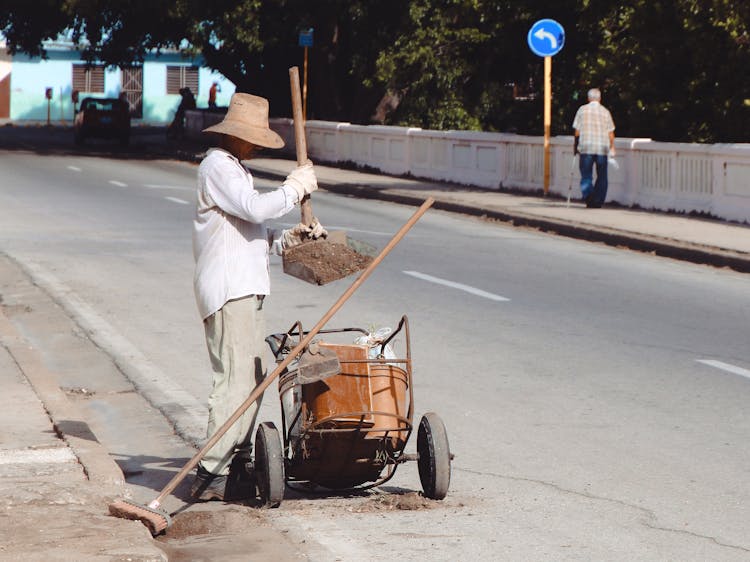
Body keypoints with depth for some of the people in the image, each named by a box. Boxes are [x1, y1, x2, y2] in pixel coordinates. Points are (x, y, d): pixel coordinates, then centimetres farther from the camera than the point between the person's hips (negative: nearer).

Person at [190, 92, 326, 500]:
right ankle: (210, 475, -16)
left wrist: (291, 238, 9)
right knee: (235, 379, -14)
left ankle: (237, 461, 23)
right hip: (228, 292, -11)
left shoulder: (234, 169, 25)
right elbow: (255, 207, -22)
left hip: (244, 291, 11)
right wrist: (296, 187, -7)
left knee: (254, 375, 14)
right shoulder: (217, 167, -8)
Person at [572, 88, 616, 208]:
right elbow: (611, 133, 7)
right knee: (601, 176, 9)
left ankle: (588, 194, -22)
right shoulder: (605, 112, 7)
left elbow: (577, 131, 3)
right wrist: (612, 148, 15)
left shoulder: (582, 110, 4)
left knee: (586, 175, 2)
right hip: (602, 148, 1)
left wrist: (575, 146, 11)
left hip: (586, 148, -1)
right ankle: (598, 201, 6)